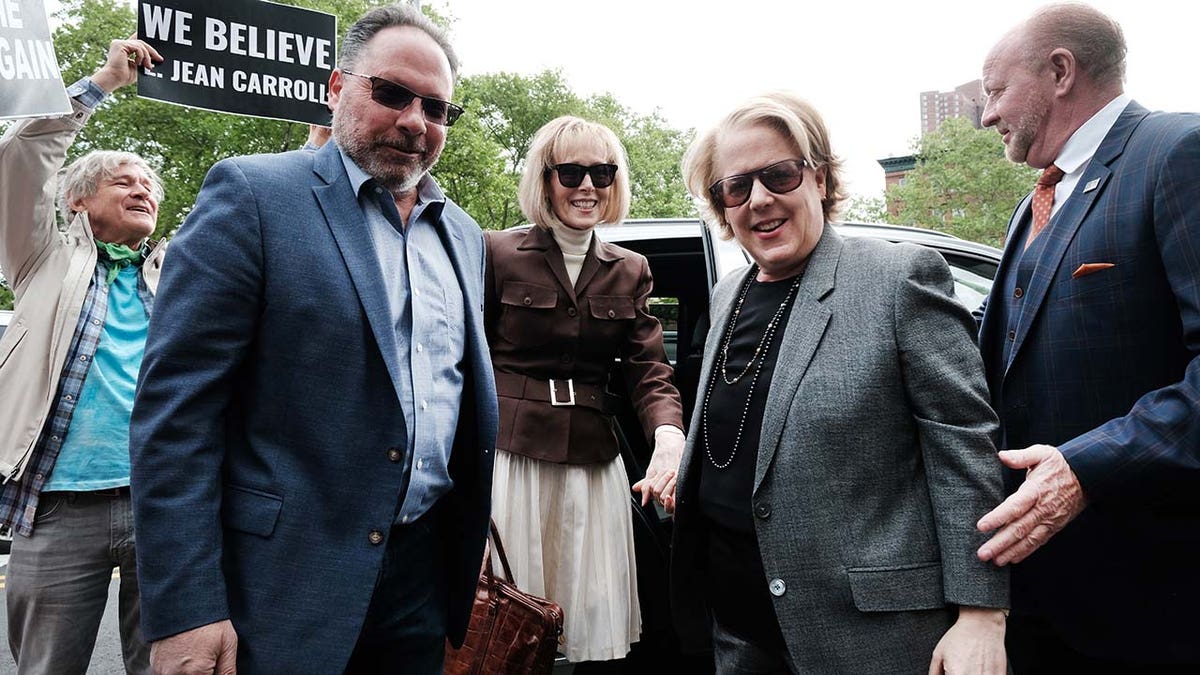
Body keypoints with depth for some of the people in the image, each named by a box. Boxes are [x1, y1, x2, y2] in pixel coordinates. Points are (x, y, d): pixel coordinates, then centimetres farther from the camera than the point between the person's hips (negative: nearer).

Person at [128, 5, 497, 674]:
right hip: (285, 584, -5)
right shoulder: (253, 194, -7)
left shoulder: (464, 235, 10)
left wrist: (475, 538, 13)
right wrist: (185, 612, -16)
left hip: (428, 574, 5)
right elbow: (176, 405, -12)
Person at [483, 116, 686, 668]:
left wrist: (670, 436, -17)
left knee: (598, 628, 9)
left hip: (595, 463, 3)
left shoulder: (630, 272, 10)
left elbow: (649, 372, 3)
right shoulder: (499, 254, 0)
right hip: (512, 456, -3)